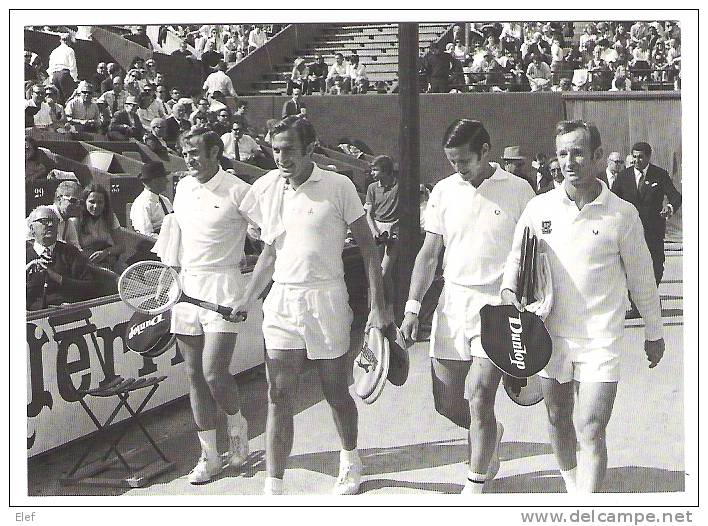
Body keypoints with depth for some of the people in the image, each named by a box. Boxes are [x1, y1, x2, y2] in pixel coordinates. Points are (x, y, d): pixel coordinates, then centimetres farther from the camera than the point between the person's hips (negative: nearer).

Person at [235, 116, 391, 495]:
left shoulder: (338, 187, -7)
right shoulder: (266, 189, 6)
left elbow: (368, 249, -2)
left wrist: (378, 306, -6)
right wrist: (247, 300, 11)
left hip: (326, 300, -3)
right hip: (281, 301, 3)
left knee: (336, 392, 10)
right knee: (279, 396, -2)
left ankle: (350, 461, 35)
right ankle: (273, 488, 1)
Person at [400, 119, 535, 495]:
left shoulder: (518, 191, -3)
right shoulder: (443, 191, 6)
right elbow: (429, 253, 9)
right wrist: (412, 307, 2)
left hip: (498, 306, -4)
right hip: (452, 303, 4)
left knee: (479, 398, -10)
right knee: (447, 403, 7)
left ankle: (474, 486, 7)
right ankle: (490, 435, 38)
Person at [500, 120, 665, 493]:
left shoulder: (622, 214, -7)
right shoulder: (539, 208, 0)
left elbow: (641, 279, 4)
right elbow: (516, 258, 12)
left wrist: (654, 332, 12)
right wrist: (509, 289, -9)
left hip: (601, 340, -3)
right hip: (551, 334, 3)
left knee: (591, 432, -9)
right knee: (558, 420, 16)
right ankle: (573, 490, 38)